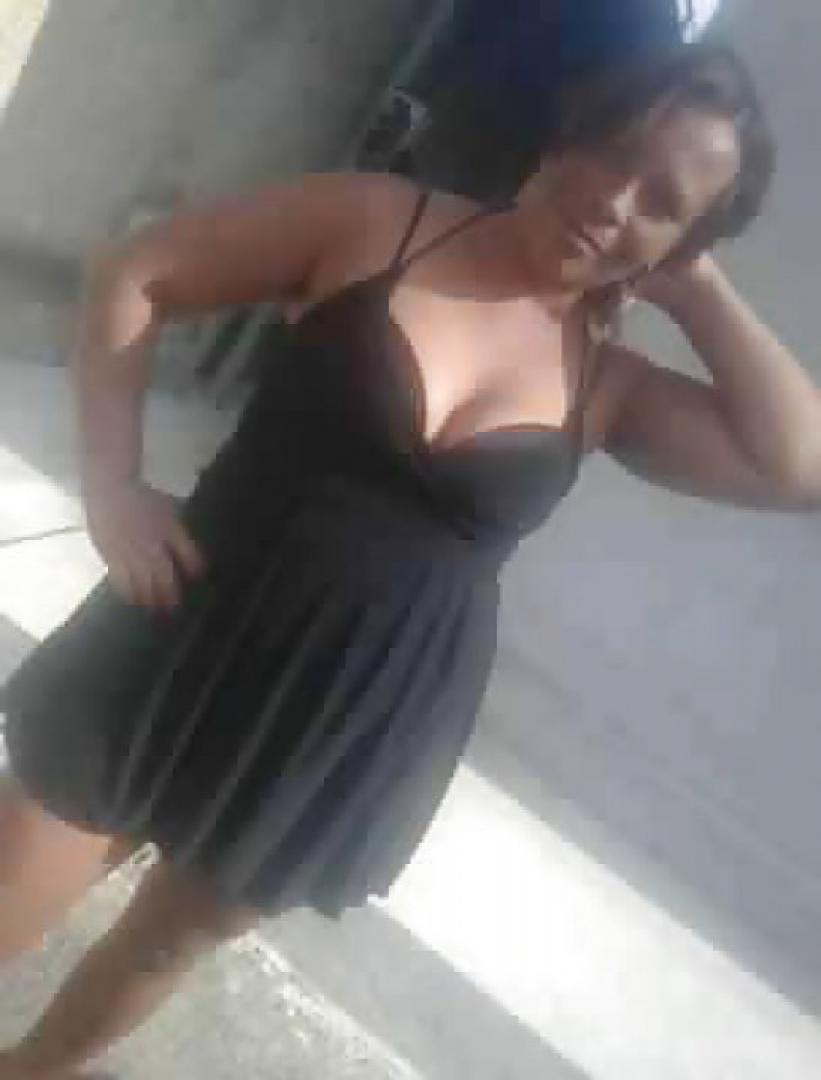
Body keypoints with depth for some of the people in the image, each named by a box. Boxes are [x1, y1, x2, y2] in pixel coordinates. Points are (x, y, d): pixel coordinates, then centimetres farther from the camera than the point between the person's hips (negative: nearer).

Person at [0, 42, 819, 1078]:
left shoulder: (609, 383, 0)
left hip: (366, 720, 3)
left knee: (180, 930, 22)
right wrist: (113, 486, -12)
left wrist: (698, 291, -7)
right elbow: (133, 276, -2)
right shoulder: (379, 219, -6)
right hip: (200, 638, -2)